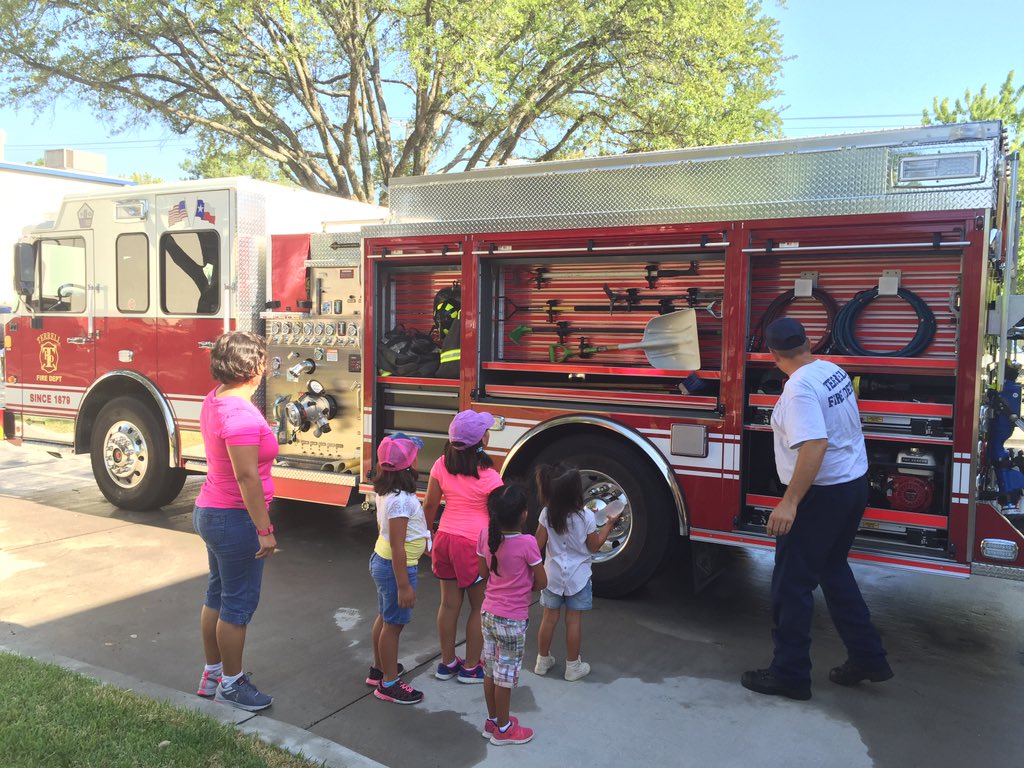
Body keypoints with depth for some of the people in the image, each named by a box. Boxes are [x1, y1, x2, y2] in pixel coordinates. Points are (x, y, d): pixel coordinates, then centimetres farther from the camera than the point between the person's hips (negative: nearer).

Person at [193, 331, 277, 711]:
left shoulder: (214, 400, 4)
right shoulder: (241, 415, -26)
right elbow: (246, 477, -27)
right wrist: (264, 529, -24)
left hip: (209, 510, 10)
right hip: (235, 519, -10)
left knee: (218, 594, 21)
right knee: (239, 603, 5)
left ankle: (212, 674, 35)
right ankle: (230, 684, 20)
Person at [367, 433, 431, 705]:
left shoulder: (386, 491, 0)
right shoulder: (401, 500, -29)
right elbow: (397, 546, -27)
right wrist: (404, 585, -23)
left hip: (381, 560, 9)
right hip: (396, 567, -9)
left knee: (385, 618, 23)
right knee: (393, 625, 4)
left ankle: (380, 669, 39)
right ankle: (389, 684, 18)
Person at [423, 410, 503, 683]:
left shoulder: (442, 465, -3)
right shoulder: (488, 476, -17)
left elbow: (430, 504, 5)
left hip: (445, 538, 5)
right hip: (474, 544, -5)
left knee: (449, 603, 16)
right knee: (480, 607, 12)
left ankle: (446, 663, 30)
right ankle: (471, 668, 22)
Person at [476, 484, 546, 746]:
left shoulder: (485, 535, -8)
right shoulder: (527, 543, -23)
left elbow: (483, 572, 5)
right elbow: (542, 582, -12)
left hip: (488, 613, 6)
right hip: (512, 620, -5)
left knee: (491, 669, 19)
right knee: (506, 674, 10)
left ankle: (493, 720, 36)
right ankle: (503, 729, 26)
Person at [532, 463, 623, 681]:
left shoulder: (547, 514, -13)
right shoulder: (586, 516, -18)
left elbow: (538, 544, -7)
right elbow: (594, 546, -5)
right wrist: (610, 523, 4)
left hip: (552, 574, 2)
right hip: (578, 576, -2)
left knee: (550, 616, 14)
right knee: (574, 620, 8)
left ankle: (543, 660, 27)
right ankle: (573, 666, 19)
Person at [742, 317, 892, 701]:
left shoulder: (800, 386, -22)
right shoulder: (834, 370, 5)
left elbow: (815, 445, -31)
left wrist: (790, 502, -29)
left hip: (822, 493, -9)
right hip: (854, 484, 9)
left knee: (792, 583, 2)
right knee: (833, 569, 23)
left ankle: (789, 675, 12)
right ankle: (867, 657, 31)